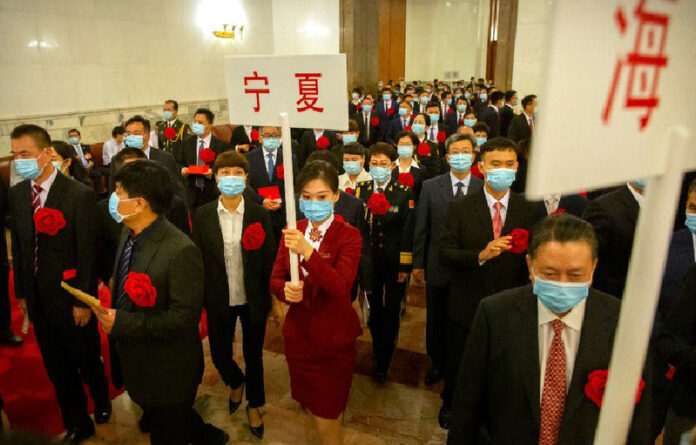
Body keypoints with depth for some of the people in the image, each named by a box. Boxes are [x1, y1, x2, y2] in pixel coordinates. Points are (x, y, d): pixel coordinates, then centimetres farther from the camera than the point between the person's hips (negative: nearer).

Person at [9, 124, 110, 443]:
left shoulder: (80, 194, -17)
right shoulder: (17, 193, 1)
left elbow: (87, 253, -16)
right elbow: (18, 247, 7)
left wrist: (83, 301, -14)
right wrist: (22, 292, 8)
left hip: (70, 298, -5)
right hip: (38, 299, 5)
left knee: (87, 361, 14)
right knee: (57, 369, 18)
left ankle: (101, 401, 44)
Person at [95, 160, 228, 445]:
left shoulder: (181, 251, -30)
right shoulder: (129, 235, -2)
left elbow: (185, 318, -28)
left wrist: (122, 323, -27)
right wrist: (109, 311, 0)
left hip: (169, 373, -9)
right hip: (136, 365, 9)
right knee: (156, 421, 30)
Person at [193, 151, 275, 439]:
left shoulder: (259, 215, -9)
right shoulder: (203, 215, -5)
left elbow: (269, 260, -6)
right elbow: (197, 259, -2)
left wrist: (270, 298, -7)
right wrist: (200, 297, -2)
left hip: (253, 300, -1)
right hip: (219, 301, 1)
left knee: (253, 355, 15)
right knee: (219, 355, 15)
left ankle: (254, 406, 41)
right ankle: (236, 383, 51)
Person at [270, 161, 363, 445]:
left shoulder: (348, 236, -15)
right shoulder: (291, 232, -1)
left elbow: (341, 287, -28)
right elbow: (275, 280, -1)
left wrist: (307, 251, -41)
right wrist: (285, 290, -25)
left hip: (334, 340, -4)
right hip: (298, 335, 5)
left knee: (326, 421, 7)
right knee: (312, 407, 24)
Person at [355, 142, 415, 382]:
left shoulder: (404, 193, -8)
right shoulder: (361, 190, 1)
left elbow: (408, 232, -9)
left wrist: (405, 266, -11)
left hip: (394, 263, -2)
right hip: (369, 262, 3)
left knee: (391, 312, 8)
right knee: (374, 308, 18)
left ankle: (383, 362, 24)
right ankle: (378, 346, 42)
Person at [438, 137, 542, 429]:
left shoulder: (529, 212, -4)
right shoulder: (459, 208, -7)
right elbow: (445, 254, -14)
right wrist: (481, 255, -29)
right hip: (466, 307, 0)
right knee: (457, 365, 20)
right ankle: (450, 405, 49)